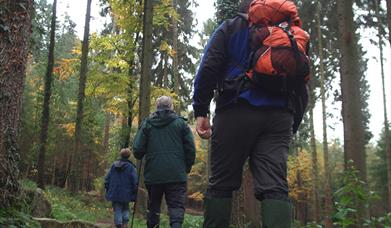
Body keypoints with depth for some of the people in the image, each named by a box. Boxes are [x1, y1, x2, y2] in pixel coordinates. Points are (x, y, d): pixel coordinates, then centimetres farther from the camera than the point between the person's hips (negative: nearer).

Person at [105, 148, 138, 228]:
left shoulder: (114, 165, 3)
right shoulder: (130, 167, -6)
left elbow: (107, 179, 7)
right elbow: (135, 182, -9)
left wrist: (108, 190, 15)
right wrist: (134, 196, -2)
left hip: (114, 194, 2)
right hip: (125, 194, -1)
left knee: (117, 210, 7)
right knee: (125, 209, 18)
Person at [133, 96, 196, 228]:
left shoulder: (147, 124, 4)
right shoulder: (181, 123, 4)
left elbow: (137, 150, -2)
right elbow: (191, 149, 0)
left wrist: (141, 157, 21)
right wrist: (187, 167, 15)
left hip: (153, 175, 1)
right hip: (176, 175, -1)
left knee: (153, 208, 16)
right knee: (176, 207, -2)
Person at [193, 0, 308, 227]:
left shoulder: (230, 27, 16)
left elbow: (209, 69, 1)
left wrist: (201, 111, -1)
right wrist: (293, 125, 23)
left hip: (236, 112, -2)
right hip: (278, 116, 3)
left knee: (221, 183, 3)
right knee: (275, 187, -5)